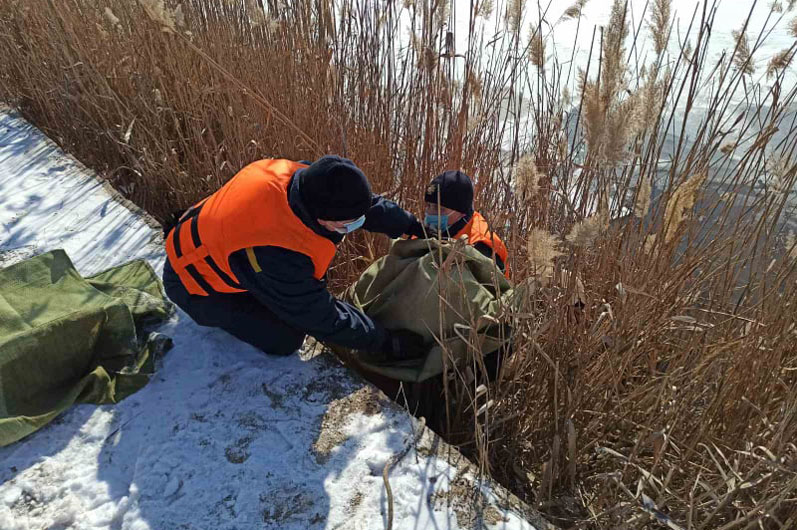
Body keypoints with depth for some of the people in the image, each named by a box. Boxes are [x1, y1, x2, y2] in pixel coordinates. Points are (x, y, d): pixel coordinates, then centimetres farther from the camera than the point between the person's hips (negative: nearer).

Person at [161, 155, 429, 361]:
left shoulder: (299, 176, -24)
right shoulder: (276, 255, -43)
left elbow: (363, 202, -5)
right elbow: (323, 319, -29)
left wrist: (412, 224, 2)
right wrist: (385, 342, -20)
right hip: (194, 283, -7)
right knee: (285, 339, -12)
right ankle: (211, 313, 7)